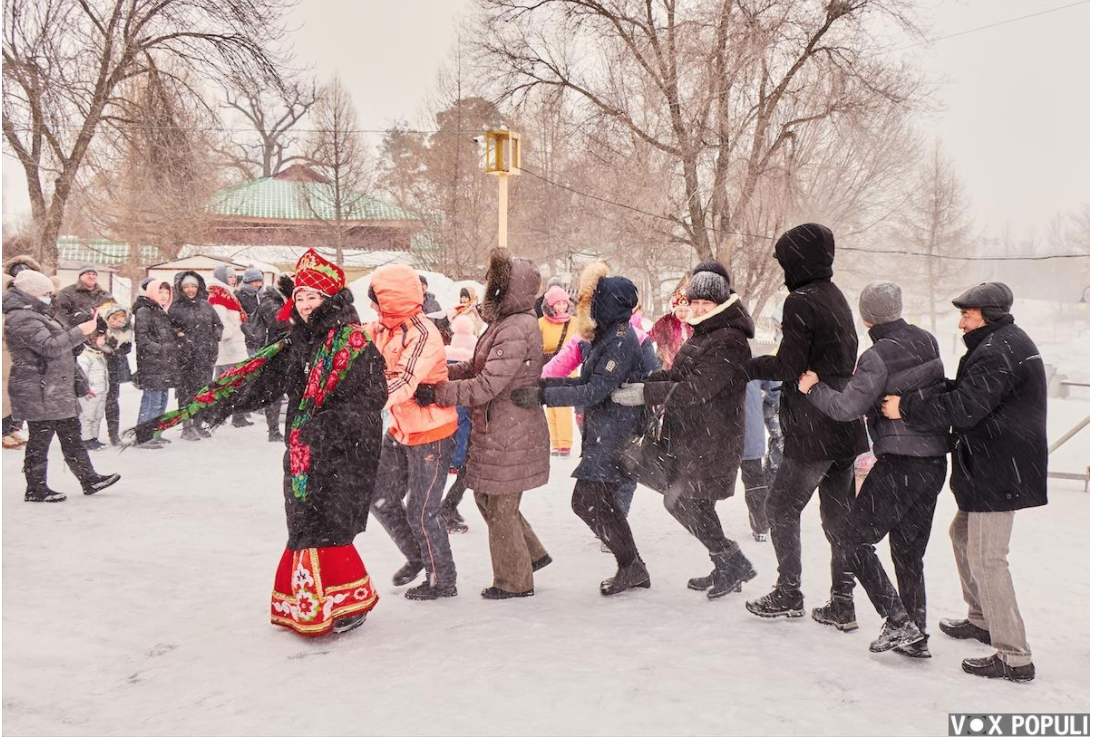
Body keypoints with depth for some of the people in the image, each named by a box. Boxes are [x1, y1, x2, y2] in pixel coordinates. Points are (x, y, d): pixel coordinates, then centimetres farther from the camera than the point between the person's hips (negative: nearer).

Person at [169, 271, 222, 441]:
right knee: (186, 390, -4)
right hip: (185, 355, -4)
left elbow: (218, 324, 20)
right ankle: (187, 427, 2)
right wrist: (179, 334, -12)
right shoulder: (175, 308, 2)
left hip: (206, 355, 4)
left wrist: (214, 337, 6)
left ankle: (198, 424, 17)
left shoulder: (206, 305, 12)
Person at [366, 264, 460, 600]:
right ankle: (416, 556, 36)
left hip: (430, 435, -8)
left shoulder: (423, 336, -25)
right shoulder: (381, 328, 1)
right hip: (400, 430, 8)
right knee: (381, 499, 14)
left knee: (421, 512, 3)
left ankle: (443, 581, 23)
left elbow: (401, 386, -35)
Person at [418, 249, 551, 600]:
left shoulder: (517, 330, -23)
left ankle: (514, 581, 23)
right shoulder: (506, 321, 10)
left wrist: (437, 392, -23)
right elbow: (476, 366, 13)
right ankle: (533, 554, 34)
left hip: (509, 436, -10)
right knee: (487, 496, 21)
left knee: (501, 508, 5)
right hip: (496, 431, 10)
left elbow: (487, 386, -27)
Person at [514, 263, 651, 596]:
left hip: (615, 435, -10)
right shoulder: (608, 335, 12)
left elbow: (594, 391, -24)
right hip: (603, 433, 10)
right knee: (599, 502, 12)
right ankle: (632, 567, 23)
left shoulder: (620, 340, -18)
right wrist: (543, 384, 7)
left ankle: (631, 566, 6)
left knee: (586, 501, -7)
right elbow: (588, 381, 16)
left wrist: (541, 396, -25)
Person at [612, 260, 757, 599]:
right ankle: (728, 569, 29)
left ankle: (732, 562, 6)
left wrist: (645, 393, -23)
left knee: (680, 500, -7)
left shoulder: (729, 342, -17)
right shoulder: (704, 334, 15)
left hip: (710, 441, -10)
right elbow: (677, 374, 16)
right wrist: (638, 381, 1)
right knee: (693, 502, 16)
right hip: (692, 437, 10)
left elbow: (696, 389, -24)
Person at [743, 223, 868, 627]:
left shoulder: (800, 301, -14)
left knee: (782, 506, 7)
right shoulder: (836, 298, 13)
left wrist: (748, 366, -2)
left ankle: (789, 593, 14)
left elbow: (787, 366, -18)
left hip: (812, 431, -8)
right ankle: (842, 603, 18)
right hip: (846, 428, 8)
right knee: (838, 514, 12)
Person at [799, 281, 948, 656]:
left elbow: (847, 407, -22)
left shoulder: (877, 357, -15)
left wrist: (813, 388, -6)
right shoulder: (927, 341, 6)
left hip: (899, 463, -8)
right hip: (935, 462, 8)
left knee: (853, 540, 5)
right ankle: (915, 636, 23)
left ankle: (898, 621, 1)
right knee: (909, 552, 17)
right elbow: (930, 388, 15)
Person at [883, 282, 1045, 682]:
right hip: (996, 468, 11)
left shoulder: (997, 352, -20)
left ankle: (1014, 657, -2)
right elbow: (964, 392, 16)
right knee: (963, 533, 23)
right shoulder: (1007, 343, 16)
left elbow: (964, 407, -26)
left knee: (985, 557, -8)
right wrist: (914, 399, 4)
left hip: (1000, 472, -11)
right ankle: (982, 619, 37)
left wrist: (906, 408, -18)